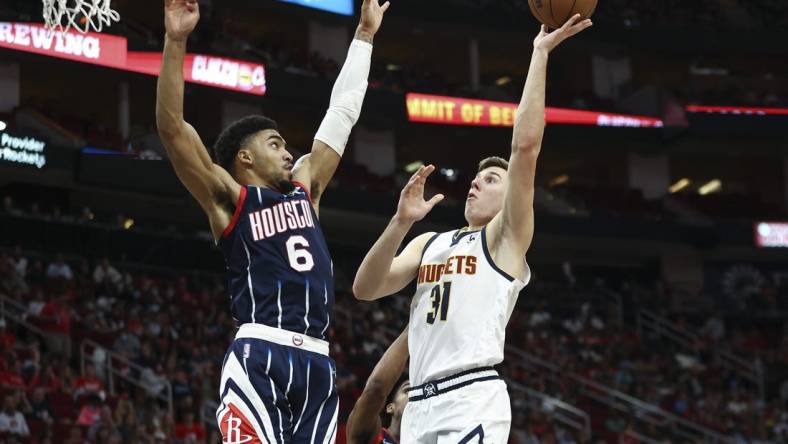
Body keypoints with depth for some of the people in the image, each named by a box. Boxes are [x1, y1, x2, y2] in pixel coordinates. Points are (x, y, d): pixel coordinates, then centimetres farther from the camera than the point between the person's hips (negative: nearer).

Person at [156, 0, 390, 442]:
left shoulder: (304, 189, 25)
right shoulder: (229, 198, 8)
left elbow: (342, 113, 32)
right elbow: (172, 127, -4)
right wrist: (176, 41, -12)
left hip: (317, 363, 6)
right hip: (261, 358, -6)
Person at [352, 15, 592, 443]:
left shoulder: (507, 237, 7)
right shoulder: (429, 243, 24)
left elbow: (526, 144, -5)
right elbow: (365, 289, 10)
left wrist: (540, 54, -5)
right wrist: (401, 223, -3)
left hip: (473, 400, -6)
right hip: (420, 404, 6)